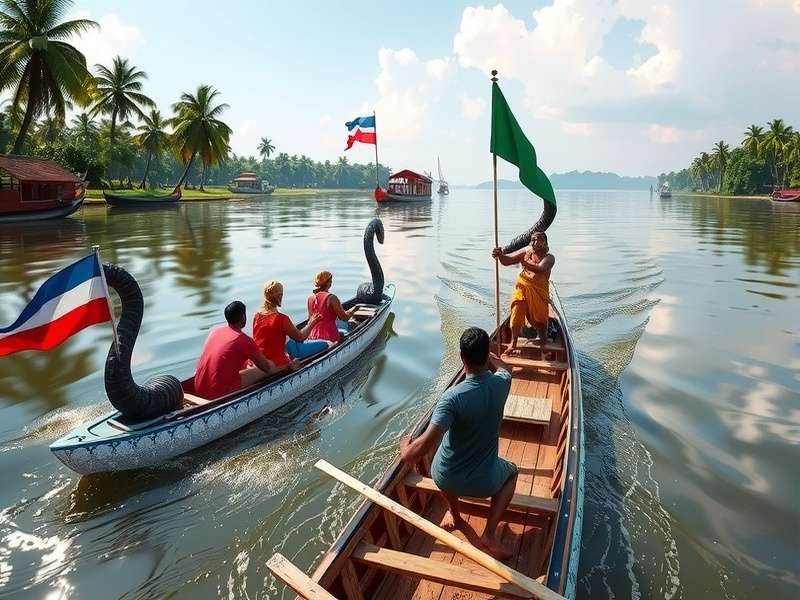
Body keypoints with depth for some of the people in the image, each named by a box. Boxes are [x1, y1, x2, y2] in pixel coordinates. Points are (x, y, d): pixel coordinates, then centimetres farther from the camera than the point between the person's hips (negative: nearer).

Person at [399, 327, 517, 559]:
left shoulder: (452, 397, -29)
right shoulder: (502, 383, -16)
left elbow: (423, 446, -34)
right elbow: (501, 367, 11)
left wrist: (405, 446, -13)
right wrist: (485, 352, 29)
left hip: (445, 480, 0)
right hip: (484, 483, 1)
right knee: (512, 471, 34)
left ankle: (454, 515, 45)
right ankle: (489, 534, 15)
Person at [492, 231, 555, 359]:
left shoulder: (549, 258, -7)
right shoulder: (526, 252, 3)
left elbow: (540, 269, -28)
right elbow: (507, 261, -4)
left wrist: (523, 262, -38)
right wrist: (500, 255, -27)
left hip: (539, 291, -1)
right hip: (523, 287, 2)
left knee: (541, 317, 8)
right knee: (517, 313, -11)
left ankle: (543, 342, 35)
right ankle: (513, 344, -6)